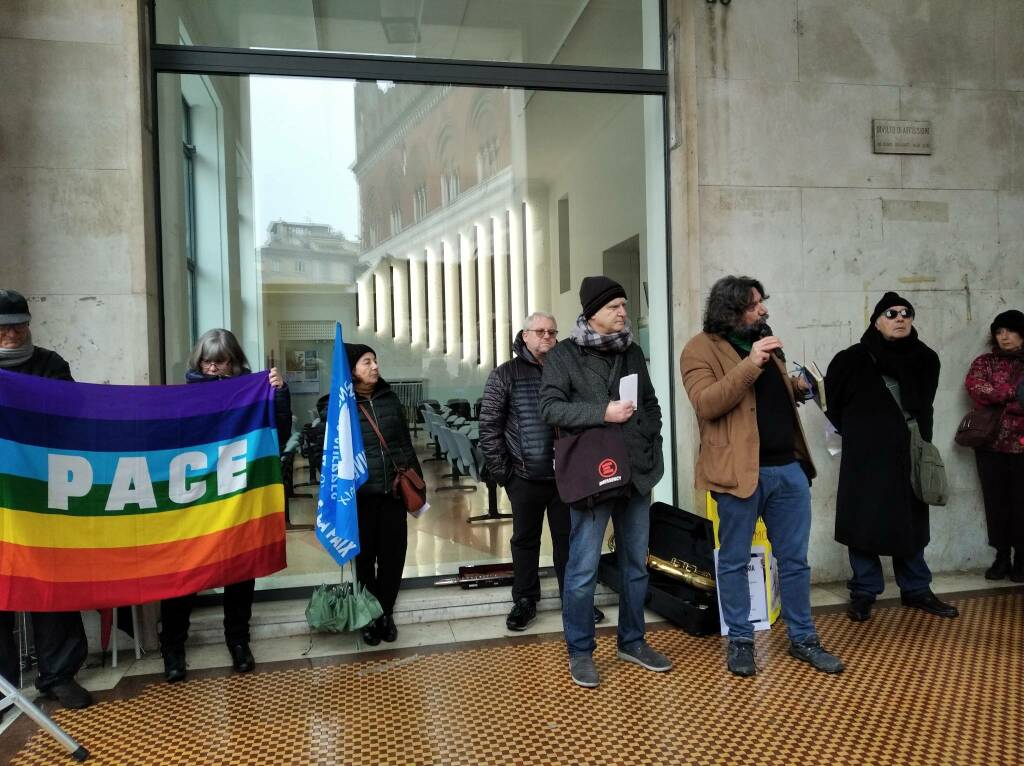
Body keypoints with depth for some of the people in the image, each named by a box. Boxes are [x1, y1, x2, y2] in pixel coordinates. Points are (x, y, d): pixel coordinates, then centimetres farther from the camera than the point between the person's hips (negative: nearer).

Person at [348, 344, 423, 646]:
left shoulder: (390, 399, 7)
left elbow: (406, 444, 12)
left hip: (394, 491, 3)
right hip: (360, 494, -3)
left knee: (393, 555, 8)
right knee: (365, 557, 9)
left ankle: (385, 613, 25)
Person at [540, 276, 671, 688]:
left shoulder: (633, 352, 12)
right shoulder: (564, 355, -4)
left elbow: (651, 403, 19)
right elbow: (550, 407, -11)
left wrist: (652, 446, 6)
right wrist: (602, 413, -19)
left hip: (637, 472, 6)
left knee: (636, 563, 14)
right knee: (584, 568, 0)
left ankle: (632, 641, 30)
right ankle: (580, 652, 16)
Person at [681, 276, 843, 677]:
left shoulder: (764, 339, 15)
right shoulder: (701, 349, -7)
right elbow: (706, 404, -21)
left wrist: (798, 388, 8)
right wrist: (750, 364, -27)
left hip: (788, 467, 6)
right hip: (740, 470, -6)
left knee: (795, 559, 13)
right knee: (734, 562, 7)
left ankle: (803, 638, 27)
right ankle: (740, 641, 22)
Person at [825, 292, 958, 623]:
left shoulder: (926, 360, 4)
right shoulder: (853, 360, -8)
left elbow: (925, 404, 18)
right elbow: (835, 403, 5)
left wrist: (921, 439, 15)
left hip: (910, 454, 4)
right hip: (867, 456, -4)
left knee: (911, 522, 12)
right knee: (864, 522, 1)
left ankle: (916, 590, 25)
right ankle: (864, 592, 13)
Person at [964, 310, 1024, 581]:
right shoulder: (985, 363, 8)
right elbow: (975, 388, -11)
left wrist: (996, 399, -12)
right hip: (991, 444, 1)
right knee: (996, 502, 5)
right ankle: (1001, 557, 15)